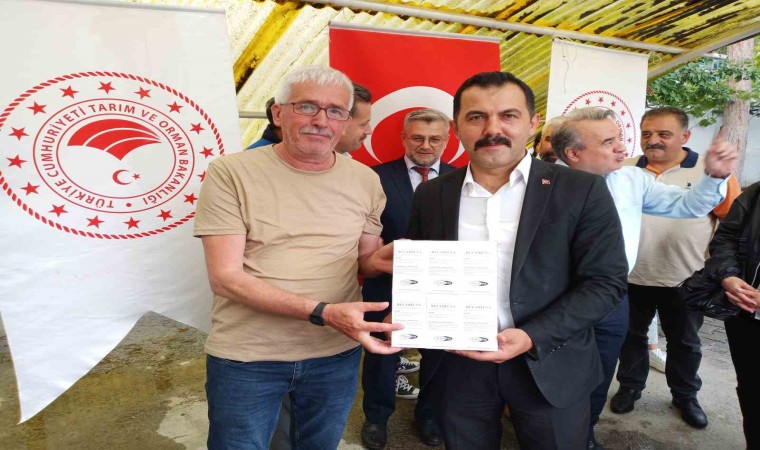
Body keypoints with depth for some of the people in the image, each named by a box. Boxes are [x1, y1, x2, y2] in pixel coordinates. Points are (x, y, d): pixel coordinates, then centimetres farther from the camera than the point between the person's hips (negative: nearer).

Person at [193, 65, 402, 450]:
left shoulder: (364, 180, 0)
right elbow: (225, 277, -17)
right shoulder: (231, 173, -12)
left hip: (337, 352, 4)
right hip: (245, 356, -3)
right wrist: (322, 313, -28)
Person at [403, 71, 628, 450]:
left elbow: (606, 281, -9)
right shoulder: (430, 195, 1)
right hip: (456, 368, 2)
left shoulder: (581, 190, -8)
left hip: (550, 368, -1)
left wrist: (532, 338, -20)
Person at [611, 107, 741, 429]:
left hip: (685, 280, -1)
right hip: (632, 276, 1)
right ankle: (630, 386, 35)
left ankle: (685, 396, 36)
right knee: (631, 336, 16)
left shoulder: (711, 170, -7)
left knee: (684, 342, 16)